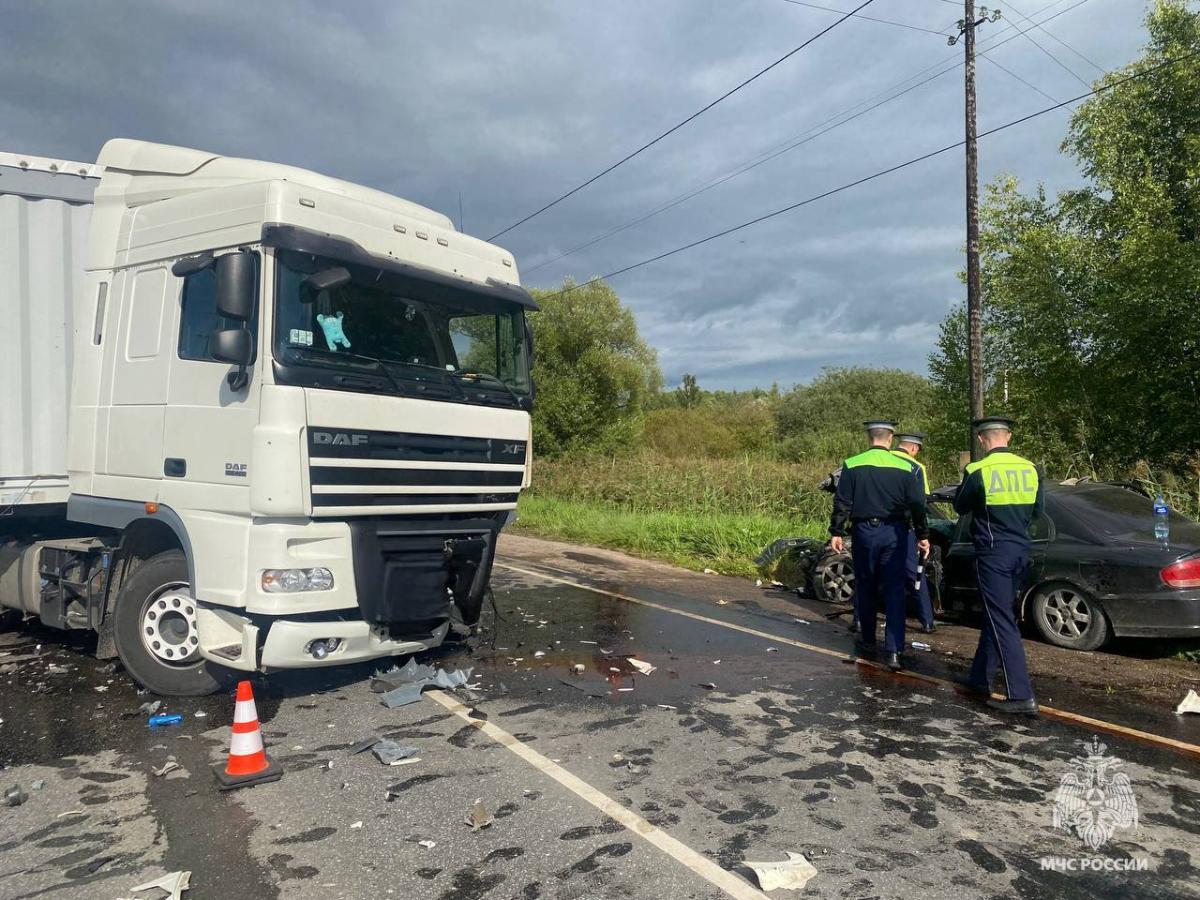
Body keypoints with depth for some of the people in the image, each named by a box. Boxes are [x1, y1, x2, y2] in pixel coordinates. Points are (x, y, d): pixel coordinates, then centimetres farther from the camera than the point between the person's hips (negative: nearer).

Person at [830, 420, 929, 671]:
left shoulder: (852, 465, -4)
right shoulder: (905, 468, -2)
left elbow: (842, 503, -5)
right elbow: (917, 505, 1)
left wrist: (836, 532, 2)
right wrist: (922, 535, 10)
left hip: (864, 531, 0)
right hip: (894, 533, 0)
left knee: (865, 589, 13)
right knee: (895, 591, 2)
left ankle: (867, 642, 25)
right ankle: (893, 651, -3)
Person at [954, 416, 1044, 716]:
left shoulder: (977, 471, -14)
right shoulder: (1030, 469, 3)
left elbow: (960, 507, 1)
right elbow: (1036, 509, 14)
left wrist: (966, 480, 15)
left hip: (993, 553, -6)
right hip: (1020, 551, 6)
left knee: (1002, 622, -4)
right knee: (995, 616, 17)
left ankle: (1021, 695, -7)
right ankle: (980, 679, 28)